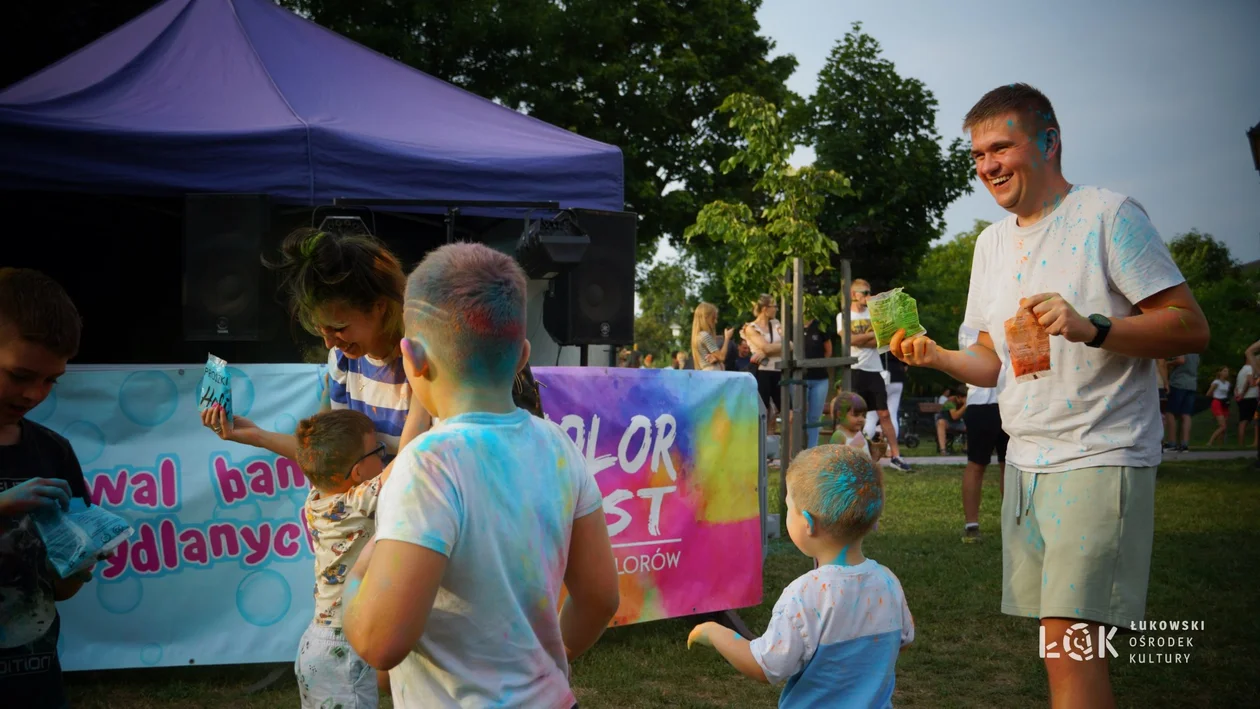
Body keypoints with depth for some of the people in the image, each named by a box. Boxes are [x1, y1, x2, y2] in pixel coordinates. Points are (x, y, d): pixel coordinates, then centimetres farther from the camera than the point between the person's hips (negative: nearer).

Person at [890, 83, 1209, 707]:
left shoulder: (1108, 214, -6)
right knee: (1066, 643, 10)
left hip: (1099, 460, -7)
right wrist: (937, 357, -2)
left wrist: (1091, 327, -25)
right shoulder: (992, 241, 15)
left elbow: (1191, 327, -10)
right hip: (1026, 462, 7)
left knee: (1068, 638, -13)